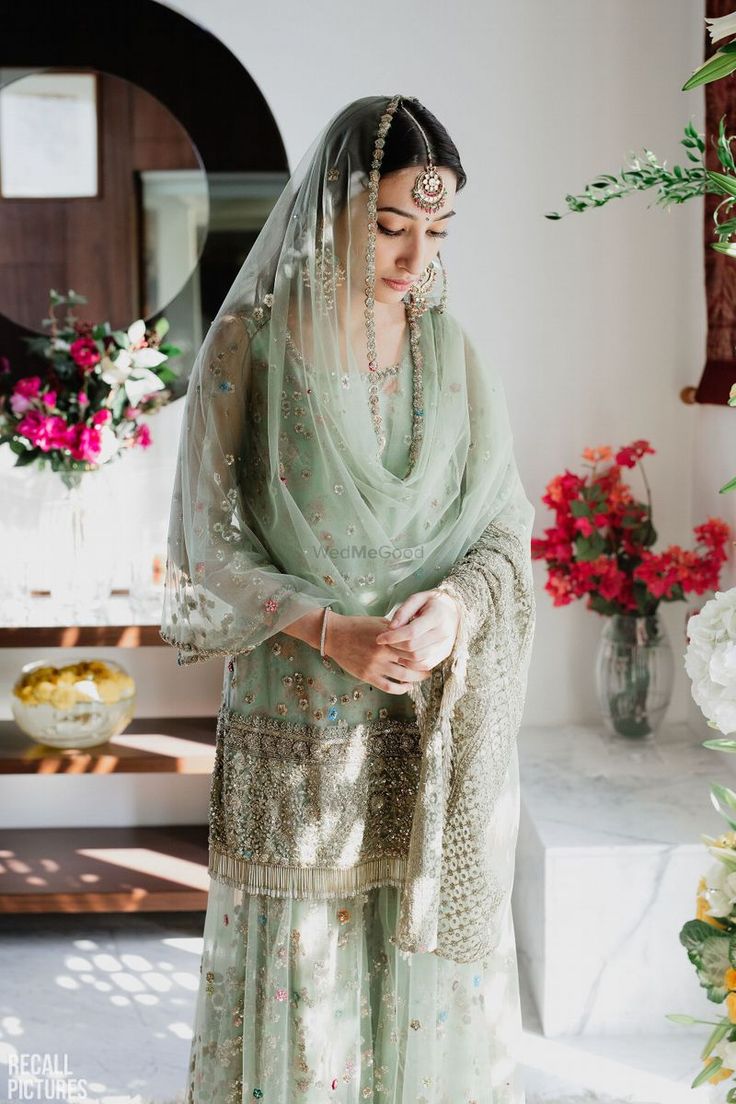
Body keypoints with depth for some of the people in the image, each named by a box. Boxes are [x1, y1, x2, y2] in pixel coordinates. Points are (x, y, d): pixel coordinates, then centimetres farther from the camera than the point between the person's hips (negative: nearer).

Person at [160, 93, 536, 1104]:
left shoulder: (451, 351, 5)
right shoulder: (249, 344, -4)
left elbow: (507, 525, 4)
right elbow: (210, 543, -6)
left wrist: (457, 603, -17)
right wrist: (330, 629, -20)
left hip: (438, 724, 3)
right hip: (297, 722, -2)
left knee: (433, 952, 10)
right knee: (302, 949, 5)